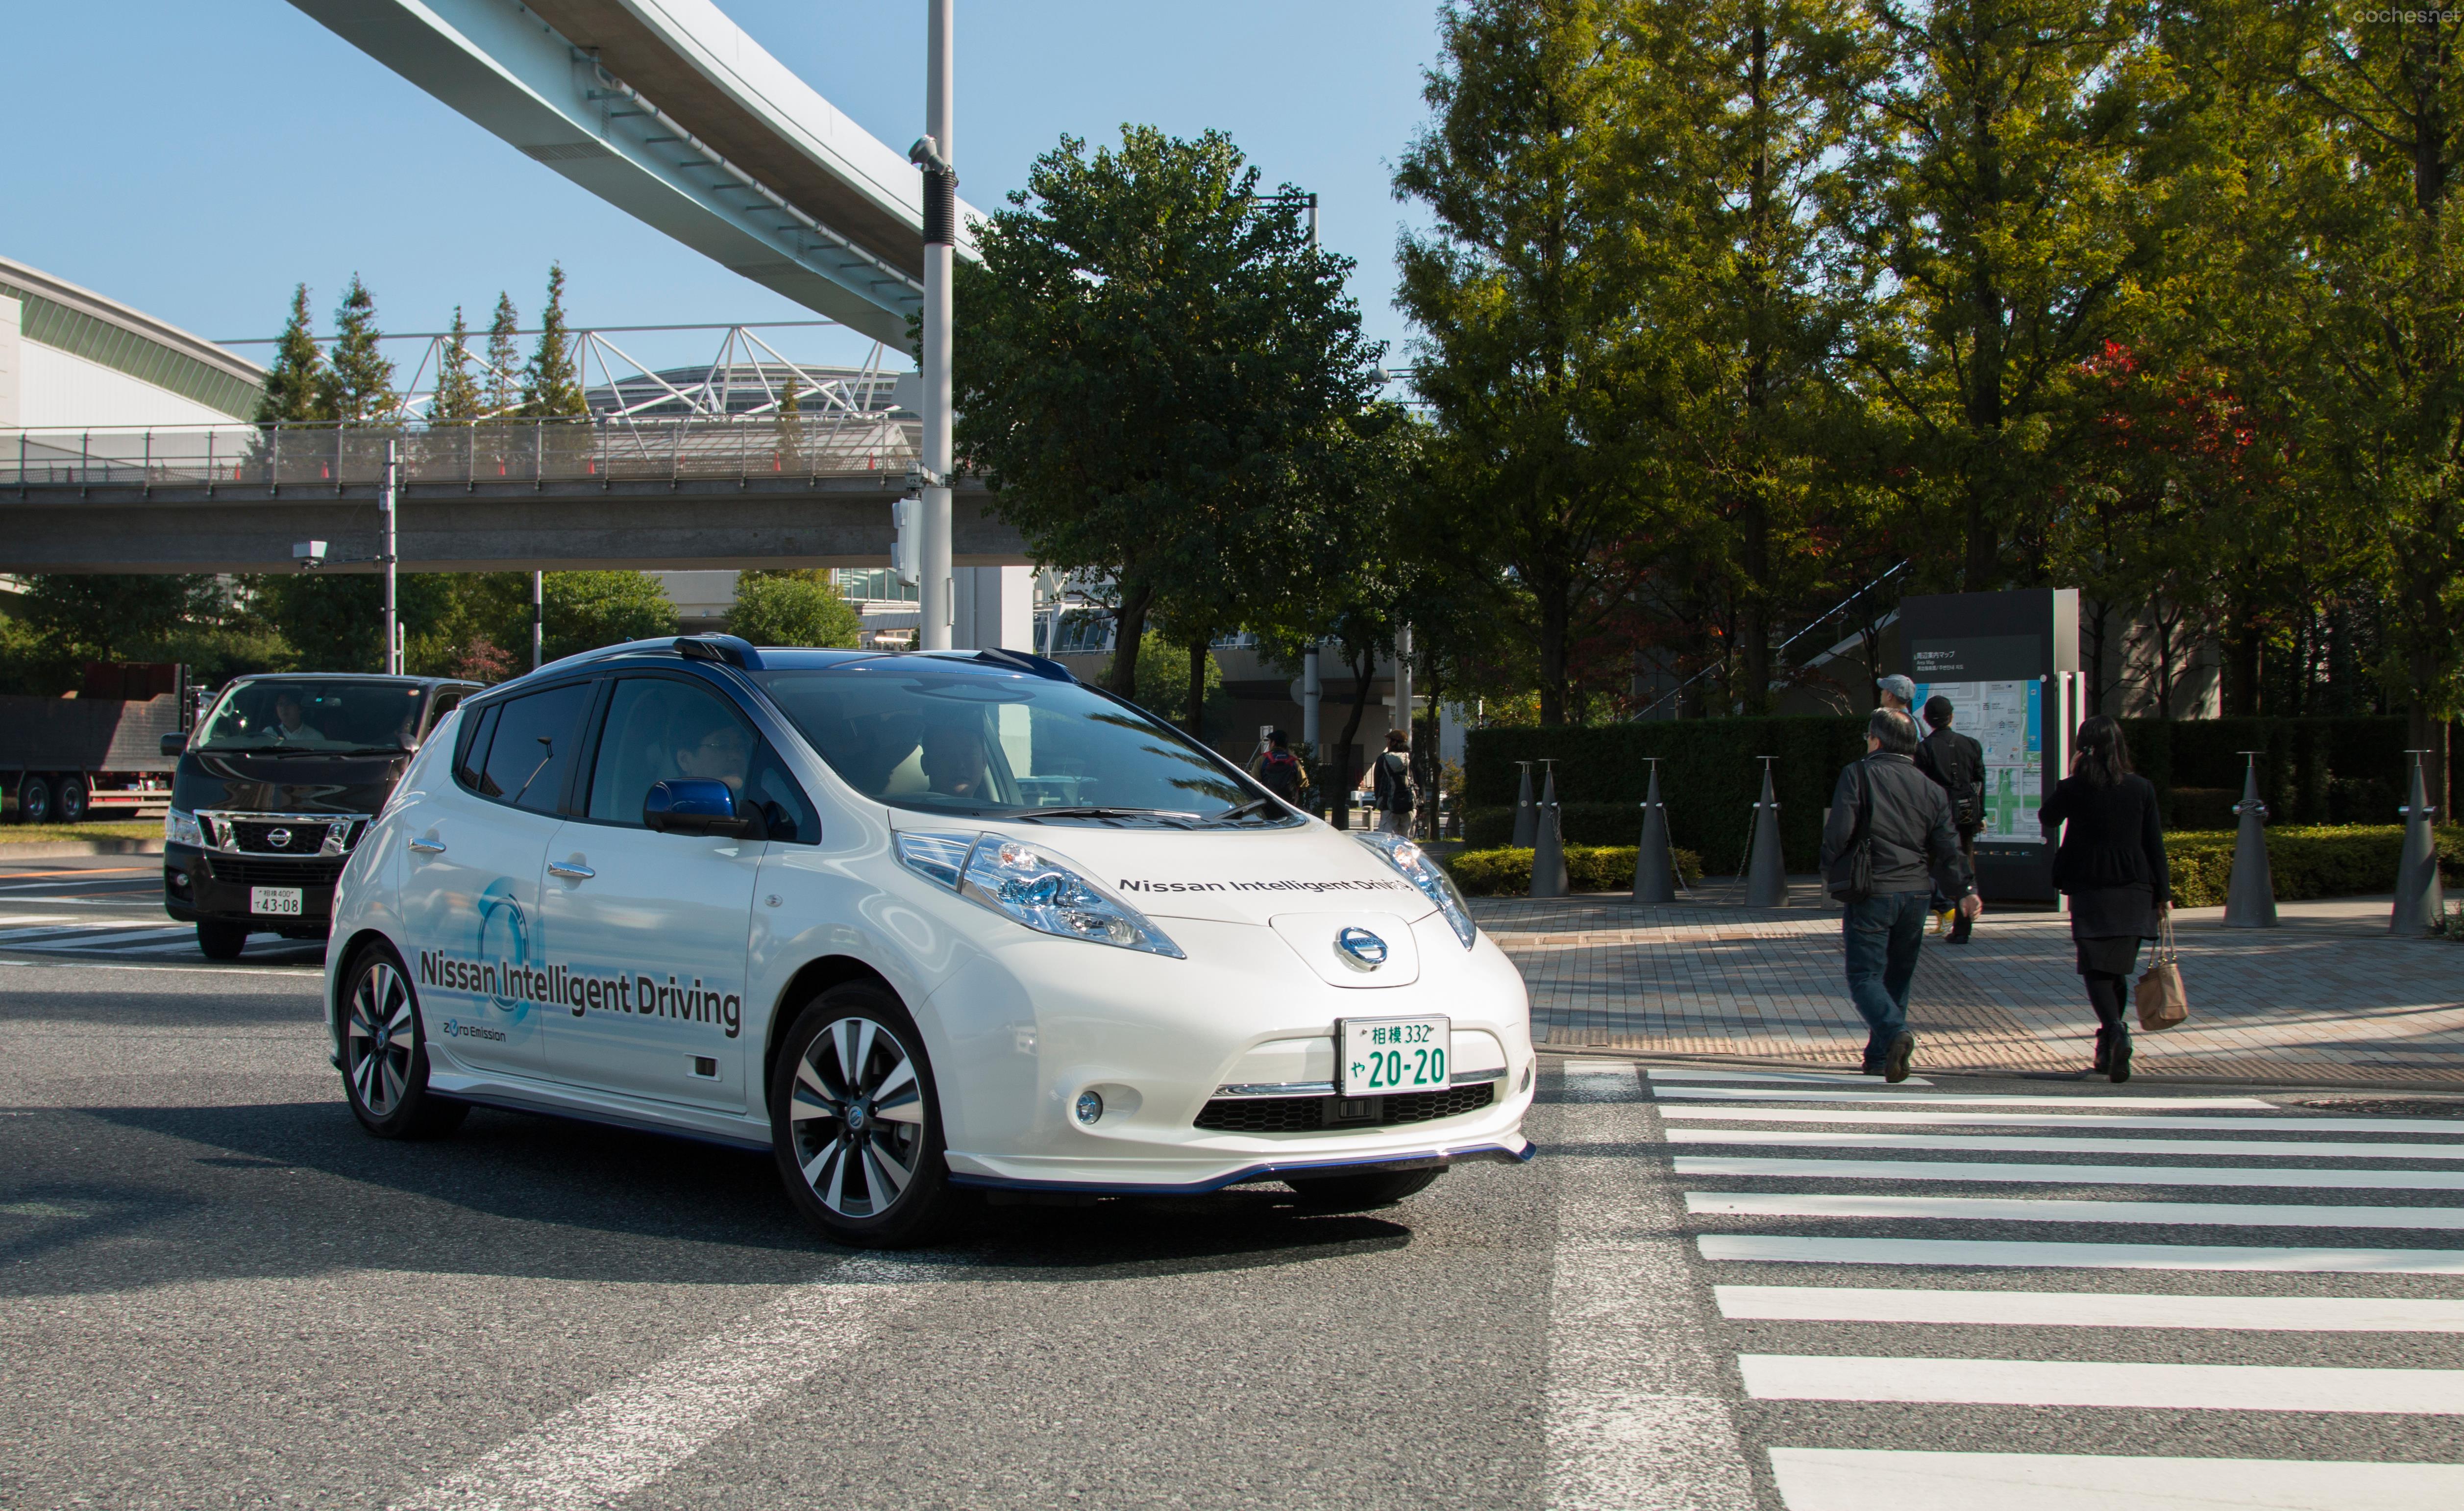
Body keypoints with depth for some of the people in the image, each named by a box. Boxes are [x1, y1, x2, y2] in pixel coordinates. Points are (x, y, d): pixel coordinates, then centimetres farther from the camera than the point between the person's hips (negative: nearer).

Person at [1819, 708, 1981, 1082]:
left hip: (1870, 894, -5)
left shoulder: (1859, 775, -5)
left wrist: (1832, 870, 4)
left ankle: (1895, 1033, -28)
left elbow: (1838, 831, -12)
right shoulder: (1930, 789, 9)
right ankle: (1880, 1058, 19)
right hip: (1915, 893, 5)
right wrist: (1965, 890, 3)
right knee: (1897, 977, 16)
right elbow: (1948, 846, 2)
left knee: (1865, 976, -2)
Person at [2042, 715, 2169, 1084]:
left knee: (2097, 969, -1)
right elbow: (2155, 845, 2)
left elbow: (2046, 818, 13)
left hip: (2089, 890, -2)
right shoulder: (2142, 788, 0)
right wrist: (2163, 894, 8)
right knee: (2119, 969, 13)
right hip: (2134, 891, 2)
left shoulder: (2074, 788, -6)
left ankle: (2115, 1029, -28)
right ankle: (2108, 1051, 18)